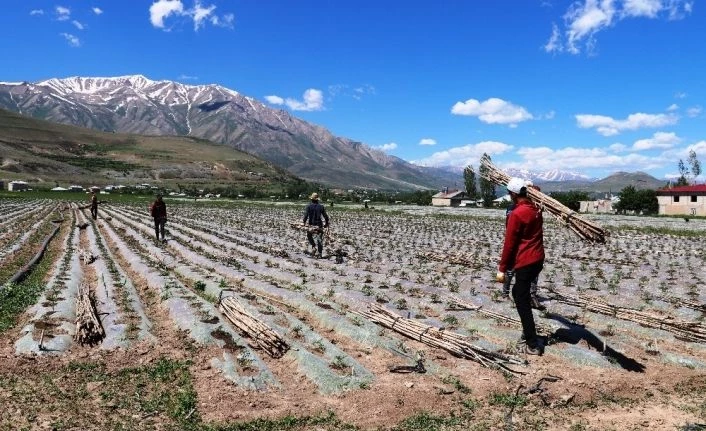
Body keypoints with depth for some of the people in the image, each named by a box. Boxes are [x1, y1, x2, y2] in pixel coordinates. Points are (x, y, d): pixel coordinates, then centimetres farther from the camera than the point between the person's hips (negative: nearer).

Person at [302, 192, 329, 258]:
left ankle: (314, 247, 6)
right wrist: (326, 223, 15)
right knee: (319, 239, 7)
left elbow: (306, 215, -14)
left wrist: (304, 222, -3)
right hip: (319, 225, 1)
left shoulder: (309, 206, -5)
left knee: (309, 236, 23)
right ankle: (319, 253, 6)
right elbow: (325, 216, 2)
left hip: (311, 225, -1)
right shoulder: (321, 206, 2)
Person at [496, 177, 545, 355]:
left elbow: (509, 244, -14)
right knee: (519, 293, 22)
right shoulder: (535, 209, 7)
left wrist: (502, 269, -10)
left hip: (525, 263, -8)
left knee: (522, 302, 0)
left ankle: (533, 345, 3)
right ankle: (528, 331, 29)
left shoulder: (516, 214, -17)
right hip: (538, 259, 9)